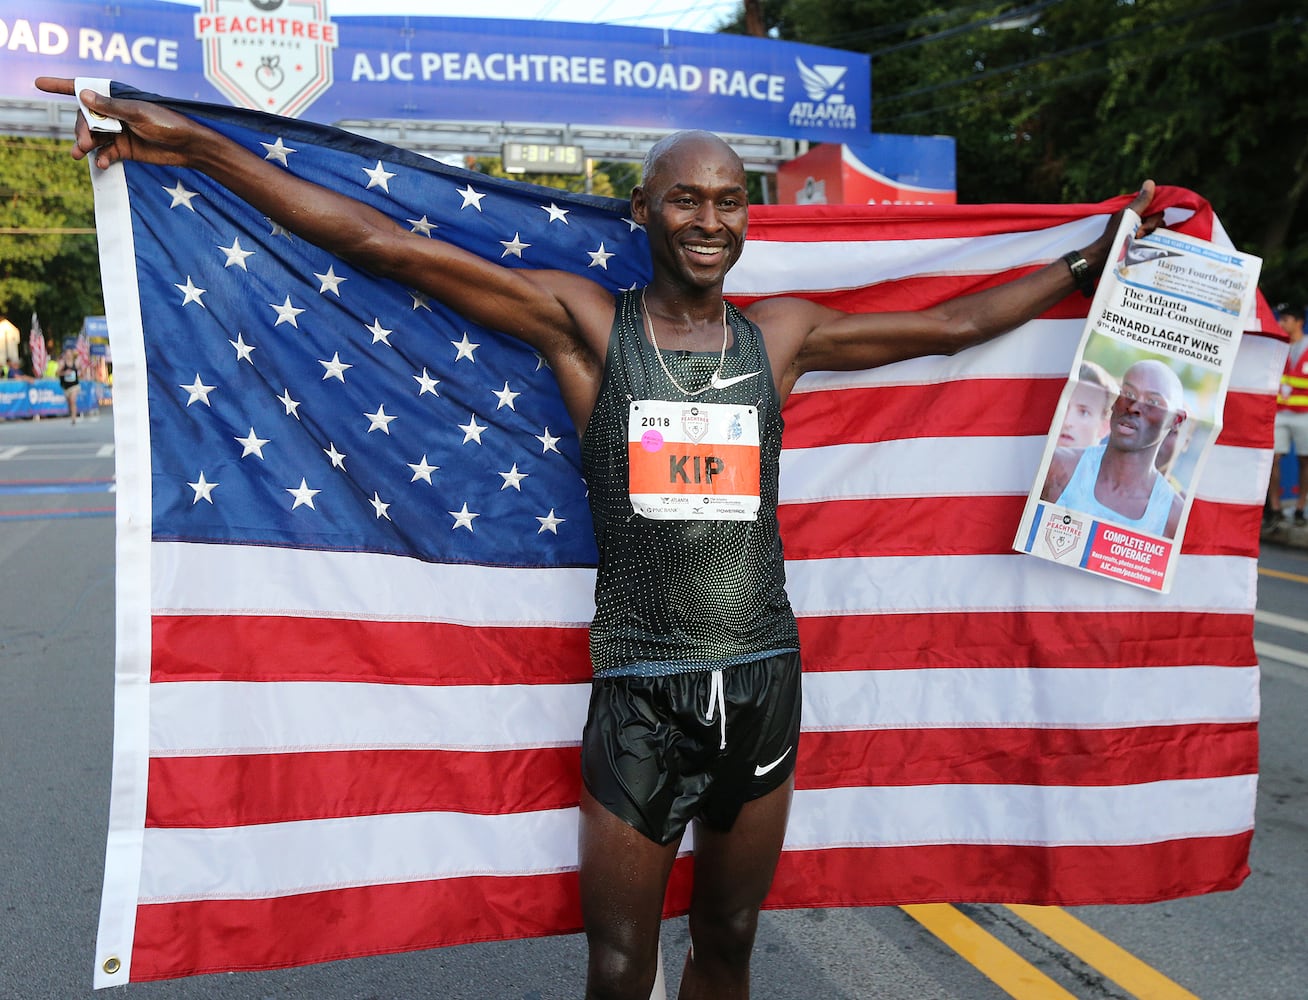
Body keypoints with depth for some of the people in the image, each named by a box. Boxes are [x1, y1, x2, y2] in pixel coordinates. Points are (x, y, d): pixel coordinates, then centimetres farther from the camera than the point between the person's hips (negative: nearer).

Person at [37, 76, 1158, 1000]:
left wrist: (1089, 258, 23)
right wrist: (194, 144, -9)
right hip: (640, 695, -3)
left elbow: (949, 325, 17)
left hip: (765, 681, 3)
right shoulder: (586, 324, -2)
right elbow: (387, 244, -7)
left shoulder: (782, 333, 7)